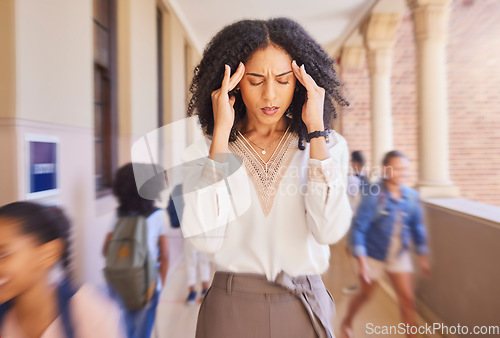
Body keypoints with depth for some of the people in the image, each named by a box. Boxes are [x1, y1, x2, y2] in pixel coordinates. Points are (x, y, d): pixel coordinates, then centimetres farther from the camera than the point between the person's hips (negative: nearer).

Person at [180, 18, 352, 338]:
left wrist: (316, 130, -18)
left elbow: (329, 230, -18)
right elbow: (205, 237, -21)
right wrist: (221, 132, -20)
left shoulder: (328, 144, -5)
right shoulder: (203, 151, -7)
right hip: (231, 308, 0)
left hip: (305, 307, 1)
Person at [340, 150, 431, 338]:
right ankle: (347, 322, 45)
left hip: (399, 255, 3)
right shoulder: (374, 196, -22)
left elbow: (417, 227, 6)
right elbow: (359, 228, -20)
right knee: (365, 295, 16)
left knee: (408, 299, 3)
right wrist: (362, 262, -23)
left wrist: (422, 256, 9)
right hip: (373, 255, -3)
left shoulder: (411, 196, -7)